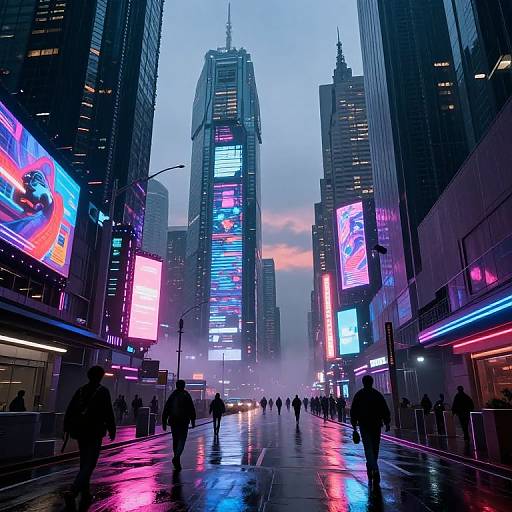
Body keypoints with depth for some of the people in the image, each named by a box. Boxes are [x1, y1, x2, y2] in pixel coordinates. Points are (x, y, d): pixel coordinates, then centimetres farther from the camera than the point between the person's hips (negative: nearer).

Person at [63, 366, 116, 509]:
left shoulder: (81, 391, 7)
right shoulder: (103, 391, -9)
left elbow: (69, 410, 7)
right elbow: (108, 413, -10)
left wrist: (67, 428, 14)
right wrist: (112, 430, 1)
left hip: (80, 432, 6)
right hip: (95, 433, -6)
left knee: (84, 464, 17)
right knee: (89, 464, -4)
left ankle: (85, 496, 25)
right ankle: (73, 493, -20)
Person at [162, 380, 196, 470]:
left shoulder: (172, 396, 6)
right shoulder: (186, 396, -2)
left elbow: (166, 410, 6)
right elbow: (192, 410, -2)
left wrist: (164, 422, 10)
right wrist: (193, 421, 5)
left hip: (173, 422, 3)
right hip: (184, 422, -3)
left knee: (175, 441, 14)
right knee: (181, 440, -2)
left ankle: (177, 462, 18)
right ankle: (176, 457, -24)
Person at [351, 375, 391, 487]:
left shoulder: (359, 395, 2)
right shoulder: (378, 394, 5)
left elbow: (353, 410, 2)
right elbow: (385, 410, 2)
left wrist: (354, 423, 7)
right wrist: (387, 423, 6)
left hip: (364, 425, -2)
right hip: (376, 424, 2)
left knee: (368, 448, -7)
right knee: (375, 447, 16)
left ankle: (375, 470, -22)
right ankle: (371, 467, 26)